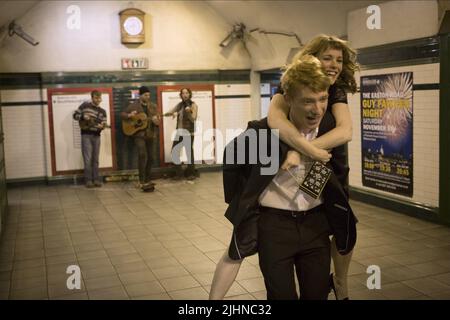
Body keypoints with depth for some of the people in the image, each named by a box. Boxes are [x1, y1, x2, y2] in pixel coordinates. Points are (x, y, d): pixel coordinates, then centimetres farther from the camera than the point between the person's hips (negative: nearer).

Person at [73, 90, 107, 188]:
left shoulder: (102, 111, 10)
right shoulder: (85, 105, 2)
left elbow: (104, 124, 4)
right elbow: (75, 115, 5)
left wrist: (101, 126, -19)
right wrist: (83, 116, -14)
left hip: (96, 136, 3)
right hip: (86, 135, -3)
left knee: (95, 159, 8)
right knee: (88, 159, -5)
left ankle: (96, 179, 13)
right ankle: (88, 180, 0)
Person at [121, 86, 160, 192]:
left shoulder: (153, 106, 9)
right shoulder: (133, 105, -1)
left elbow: (157, 120, 7)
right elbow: (122, 114, 5)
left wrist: (156, 121, -16)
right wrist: (129, 115, -16)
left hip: (149, 134, 5)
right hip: (138, 134, -5)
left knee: (150, 157, 9)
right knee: (143, 155, -22)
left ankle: (147, 180, 24)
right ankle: (142, 182, -20)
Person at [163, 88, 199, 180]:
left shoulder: (193, 105, -2)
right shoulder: (180, 105, 11)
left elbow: (193, 119, -12)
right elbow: (167, 113, 8)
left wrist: (188, 112, -29)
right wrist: (171, 113, -14)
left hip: (189, 132, -5)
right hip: (179, 132, 5)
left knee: (189, 152, -2)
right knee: (174, 152, 2)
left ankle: (191, 173, 13)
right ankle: (179, 173, 14)